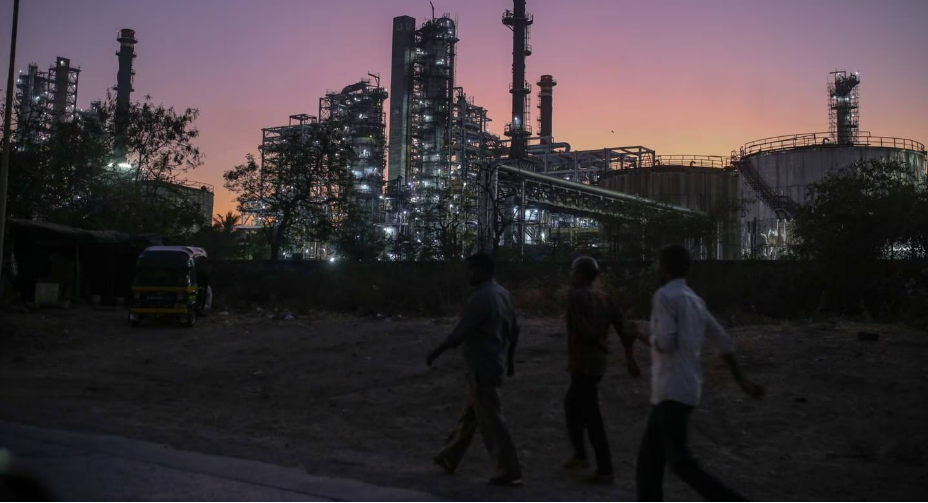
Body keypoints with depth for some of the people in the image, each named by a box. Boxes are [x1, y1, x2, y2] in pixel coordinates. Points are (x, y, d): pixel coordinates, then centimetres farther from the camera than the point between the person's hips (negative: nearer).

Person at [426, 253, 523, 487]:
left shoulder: (481, 297, -20)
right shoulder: (501, 293, 8)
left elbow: (460, 332, -21)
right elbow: (514, 329, 14)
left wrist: (436, 352, -10)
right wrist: (509, 359, 24)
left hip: (482, 368, -10)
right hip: (493, 364, 10)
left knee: (491, 420, -3)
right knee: (469, 414, 19)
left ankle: (510, 472, 1)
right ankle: (449, 458, 32)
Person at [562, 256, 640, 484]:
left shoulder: (576, 296, -14)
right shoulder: (603, 296, 8)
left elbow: (584, 330, -24)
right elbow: (621, 325, 6)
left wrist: (602, 347, -10)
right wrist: (630, 358, 7)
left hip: (583, 364, -9)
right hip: (596, 363, 9)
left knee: (591, 417, -4)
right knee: (571, 404, 24)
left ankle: (605, 470, 0)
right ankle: (580, 454, 29)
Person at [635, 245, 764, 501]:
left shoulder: (663, 296, -12)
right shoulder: (695, 301, 15)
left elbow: (665, 344, -21)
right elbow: (723, 340, 16)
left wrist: (642, 337, 1)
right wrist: (741, 380, 19)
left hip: (672, 391, -9)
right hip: (685, 389, 9)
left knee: (680, 463, -9)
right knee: (649, 456, 12)